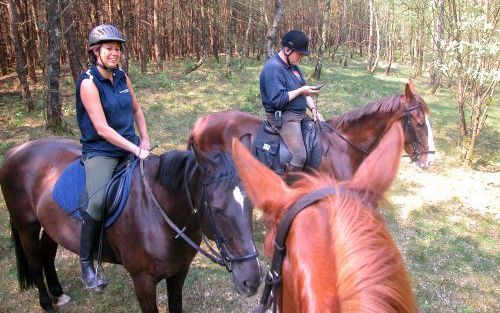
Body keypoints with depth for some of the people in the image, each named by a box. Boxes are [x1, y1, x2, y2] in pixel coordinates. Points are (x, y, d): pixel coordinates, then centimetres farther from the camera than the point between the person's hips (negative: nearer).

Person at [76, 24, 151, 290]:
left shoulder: (122, 77, 6)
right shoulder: (88, 83, -14)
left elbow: (137, 110, 19)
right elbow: (102, 129, -20)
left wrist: (145, 141, 7)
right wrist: (136, 150, -20)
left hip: (129, 146, 7)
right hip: (100, 151, -7)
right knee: (99, 200, -29)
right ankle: (86, 264, -9)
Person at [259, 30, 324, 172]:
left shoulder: (292, 65, 12)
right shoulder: (273, 68, -18)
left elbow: (303, 88, 17)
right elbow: (277, 100, -25)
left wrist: (313, 109, 3)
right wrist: (300, 91, -18)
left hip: (300, 114, 10)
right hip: (283, 117, -10)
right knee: (299, 156, -24)